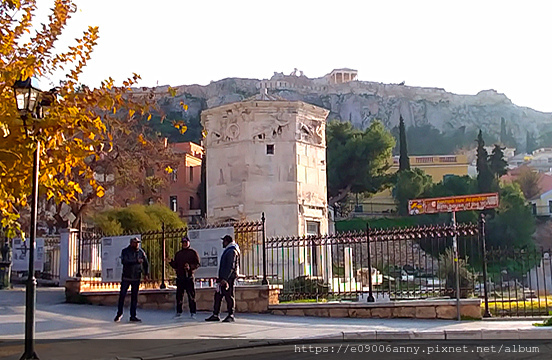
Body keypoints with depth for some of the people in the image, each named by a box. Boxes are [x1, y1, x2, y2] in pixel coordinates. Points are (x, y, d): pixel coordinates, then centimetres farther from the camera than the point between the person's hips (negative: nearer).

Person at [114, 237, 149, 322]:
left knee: (134, 297, 4)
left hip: (136, 278, 2)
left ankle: (133, 316, 10)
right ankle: (119, 313, 17)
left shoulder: (141, 252, 5)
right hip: (126, 277, -2)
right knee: (122, 295, 0)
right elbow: (124, 261, -21)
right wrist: (136, 261, -25)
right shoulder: (125, 251, -4)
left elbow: (146, 263, 11)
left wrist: (146, 274, -2)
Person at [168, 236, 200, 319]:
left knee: (191, 295, -3)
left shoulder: (193, 252, 6)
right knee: (179, 295, 4)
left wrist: (190, 267, -17)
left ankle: (193, 312, 3)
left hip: (189, 277, -3)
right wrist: (170, 262, -1)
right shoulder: (178, 254, 17)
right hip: (180, 277, 3)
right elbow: (175, 266, 17)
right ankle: (179, 312, 12)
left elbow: (197, 264, 0)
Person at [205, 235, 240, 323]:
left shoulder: (232, 251, -13)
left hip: (229, 278, -10)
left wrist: (225, 279, -23)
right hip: (223, 277, 10)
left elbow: (231, 267, -20)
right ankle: (215, 315, 13)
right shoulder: (227, 251, 20)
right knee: (218, 295, 9)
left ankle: (231, 316, -1)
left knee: (229, 296, -6)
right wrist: (221, 278, 22)